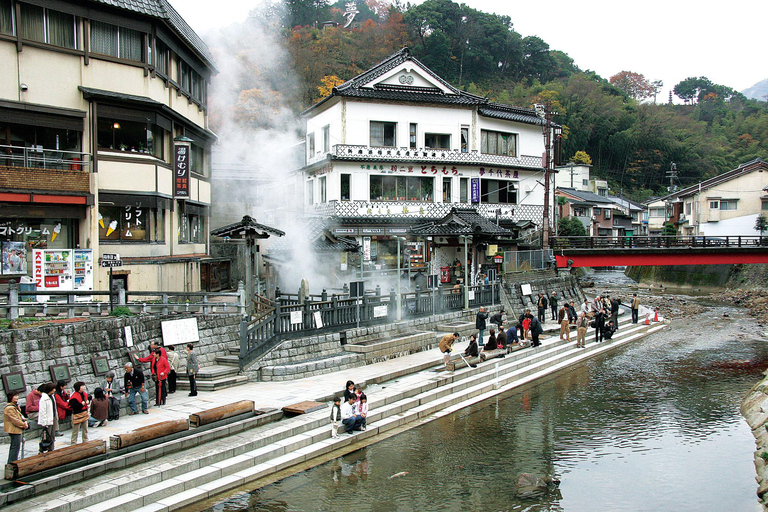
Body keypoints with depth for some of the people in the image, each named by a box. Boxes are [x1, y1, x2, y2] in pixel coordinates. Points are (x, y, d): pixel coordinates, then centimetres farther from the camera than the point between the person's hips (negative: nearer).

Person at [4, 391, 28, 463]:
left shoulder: (15, 406, 16)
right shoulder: (9, 408, -18)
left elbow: (19, 416, 21)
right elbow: (15, 420, -22)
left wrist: (24, 421, 3)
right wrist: (23, 425, -14)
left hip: (17, 430, 11)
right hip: (14, 430, -11)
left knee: (13, 447, 18)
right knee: (15, 447, -9)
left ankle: (10, 463, 26)